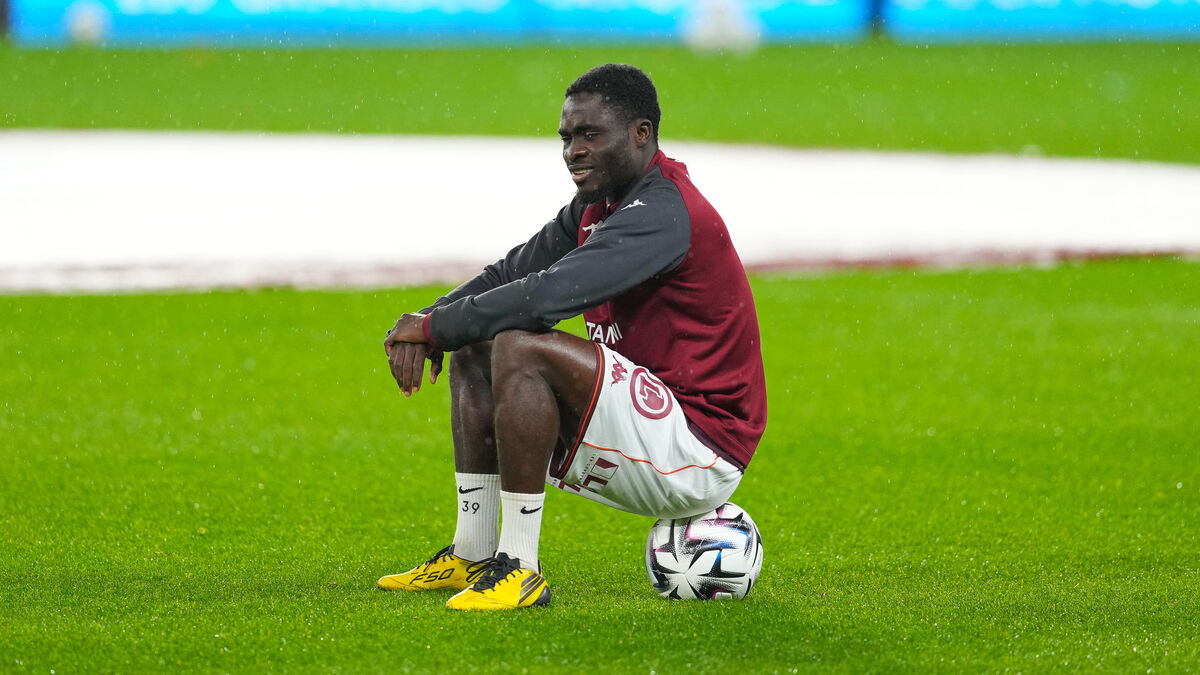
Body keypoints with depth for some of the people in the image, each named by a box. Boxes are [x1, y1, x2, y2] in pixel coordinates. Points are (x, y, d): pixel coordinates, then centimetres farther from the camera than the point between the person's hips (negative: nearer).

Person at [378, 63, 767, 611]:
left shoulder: (662, 213, -19)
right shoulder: (596, 207, 12)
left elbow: (551, 294, -29)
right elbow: (513, 272, 15)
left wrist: (436, 325, -18)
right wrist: (430, 323, -5)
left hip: (699, 452, -10)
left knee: (520, 349, -27)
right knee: (473, 352, 13)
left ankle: (520, 569, -22)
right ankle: (471, 556, 9)